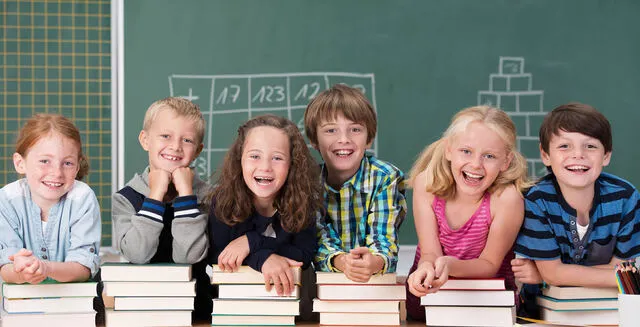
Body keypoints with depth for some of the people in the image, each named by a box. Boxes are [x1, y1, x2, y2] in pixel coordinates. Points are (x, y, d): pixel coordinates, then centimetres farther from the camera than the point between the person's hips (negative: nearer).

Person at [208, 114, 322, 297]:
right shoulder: (223, 199, -10)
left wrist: (252, 242, -21)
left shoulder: (301, 200, -9)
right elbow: (215, 257, -13)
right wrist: (262, 259, -27)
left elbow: (305, 256, -13)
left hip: (285, 292, 1)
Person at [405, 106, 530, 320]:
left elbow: (489, 264, -16)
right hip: (432, 286, 1)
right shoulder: (426, 183, -17)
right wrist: (427, 268, -41)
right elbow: (430, 252, -15)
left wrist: (449, 265, -37)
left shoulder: (506, 197, -25)